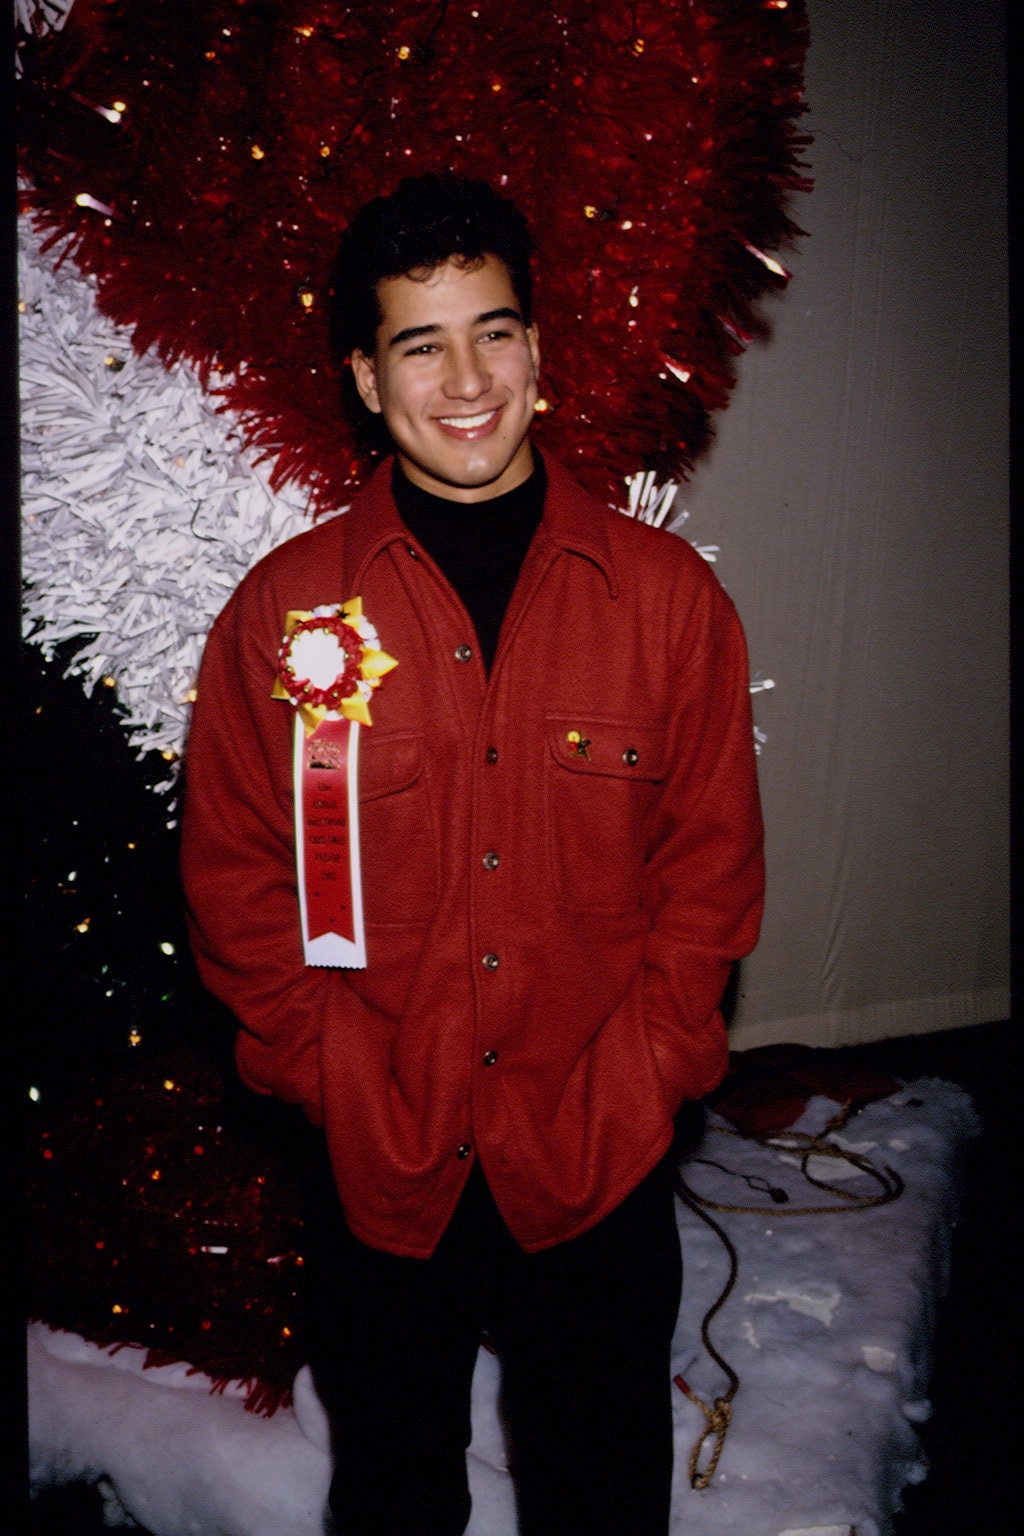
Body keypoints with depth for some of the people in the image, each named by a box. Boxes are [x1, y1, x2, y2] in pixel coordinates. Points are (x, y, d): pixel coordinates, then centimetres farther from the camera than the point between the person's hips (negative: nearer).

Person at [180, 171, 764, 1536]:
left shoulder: (668, 593, -4)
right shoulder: (284, 608, -4)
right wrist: (353, 1100, -9)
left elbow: (712, 867, -2)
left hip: (605, 1168, 0)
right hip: (377, 1171, 1)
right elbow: (235, 879, -2)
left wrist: (616, 1104, -9)